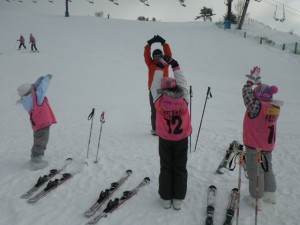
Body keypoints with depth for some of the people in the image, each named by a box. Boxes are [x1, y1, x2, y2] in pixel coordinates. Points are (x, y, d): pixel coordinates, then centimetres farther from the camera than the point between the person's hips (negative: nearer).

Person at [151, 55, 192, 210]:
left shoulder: (159, 100, -14)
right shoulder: (183, 99, -13)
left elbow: (155, 85, 0)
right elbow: (183, 83, 0)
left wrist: (160, 67, 4)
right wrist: (175, 67, 6)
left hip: (165, 139, 0)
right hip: (181, 139, 0)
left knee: (166, 168, 13)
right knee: (180, 169, 12)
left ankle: (166, 198, 22)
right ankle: (178, 199, 19)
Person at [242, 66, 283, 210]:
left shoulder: (256, 106, -26)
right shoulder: (275, 107, -5)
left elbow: (247, 94, -19)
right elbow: (263, 95, 9)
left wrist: (252, 79, -8)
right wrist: (257, 80, 13)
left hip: (254, 145, -7)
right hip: (268, 145, 7)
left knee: (255, 172, 5)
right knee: (267, 169, 23)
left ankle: (257, 200, 16)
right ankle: (271, 195, 37)